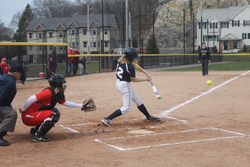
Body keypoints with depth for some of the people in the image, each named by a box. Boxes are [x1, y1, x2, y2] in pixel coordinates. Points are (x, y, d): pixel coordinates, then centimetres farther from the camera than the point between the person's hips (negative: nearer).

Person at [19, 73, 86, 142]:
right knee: (54, 115, -19)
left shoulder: (58, 94, 8)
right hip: (28, 116, -9)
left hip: (36, 114, 9)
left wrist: (81, 106, 23)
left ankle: (34, 130, 18)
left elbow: (65, 102, 24)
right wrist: (23, 110, -14)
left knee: (55, 111, 14)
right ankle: (37, 136, -10)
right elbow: (31, 99, -27)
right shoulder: (49, 92, -22)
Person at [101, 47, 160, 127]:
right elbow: (133, 79, -11)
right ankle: (107, 119, -7)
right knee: (126, 108, -1)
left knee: (138, 101, 22)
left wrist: (146, 73, 0)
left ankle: (148, 117, 37)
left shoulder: (121, 59, -4)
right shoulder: (130, 67, -27)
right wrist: (146, 79, 0)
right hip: (125, 85, -10)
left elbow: (135, 65, 3)